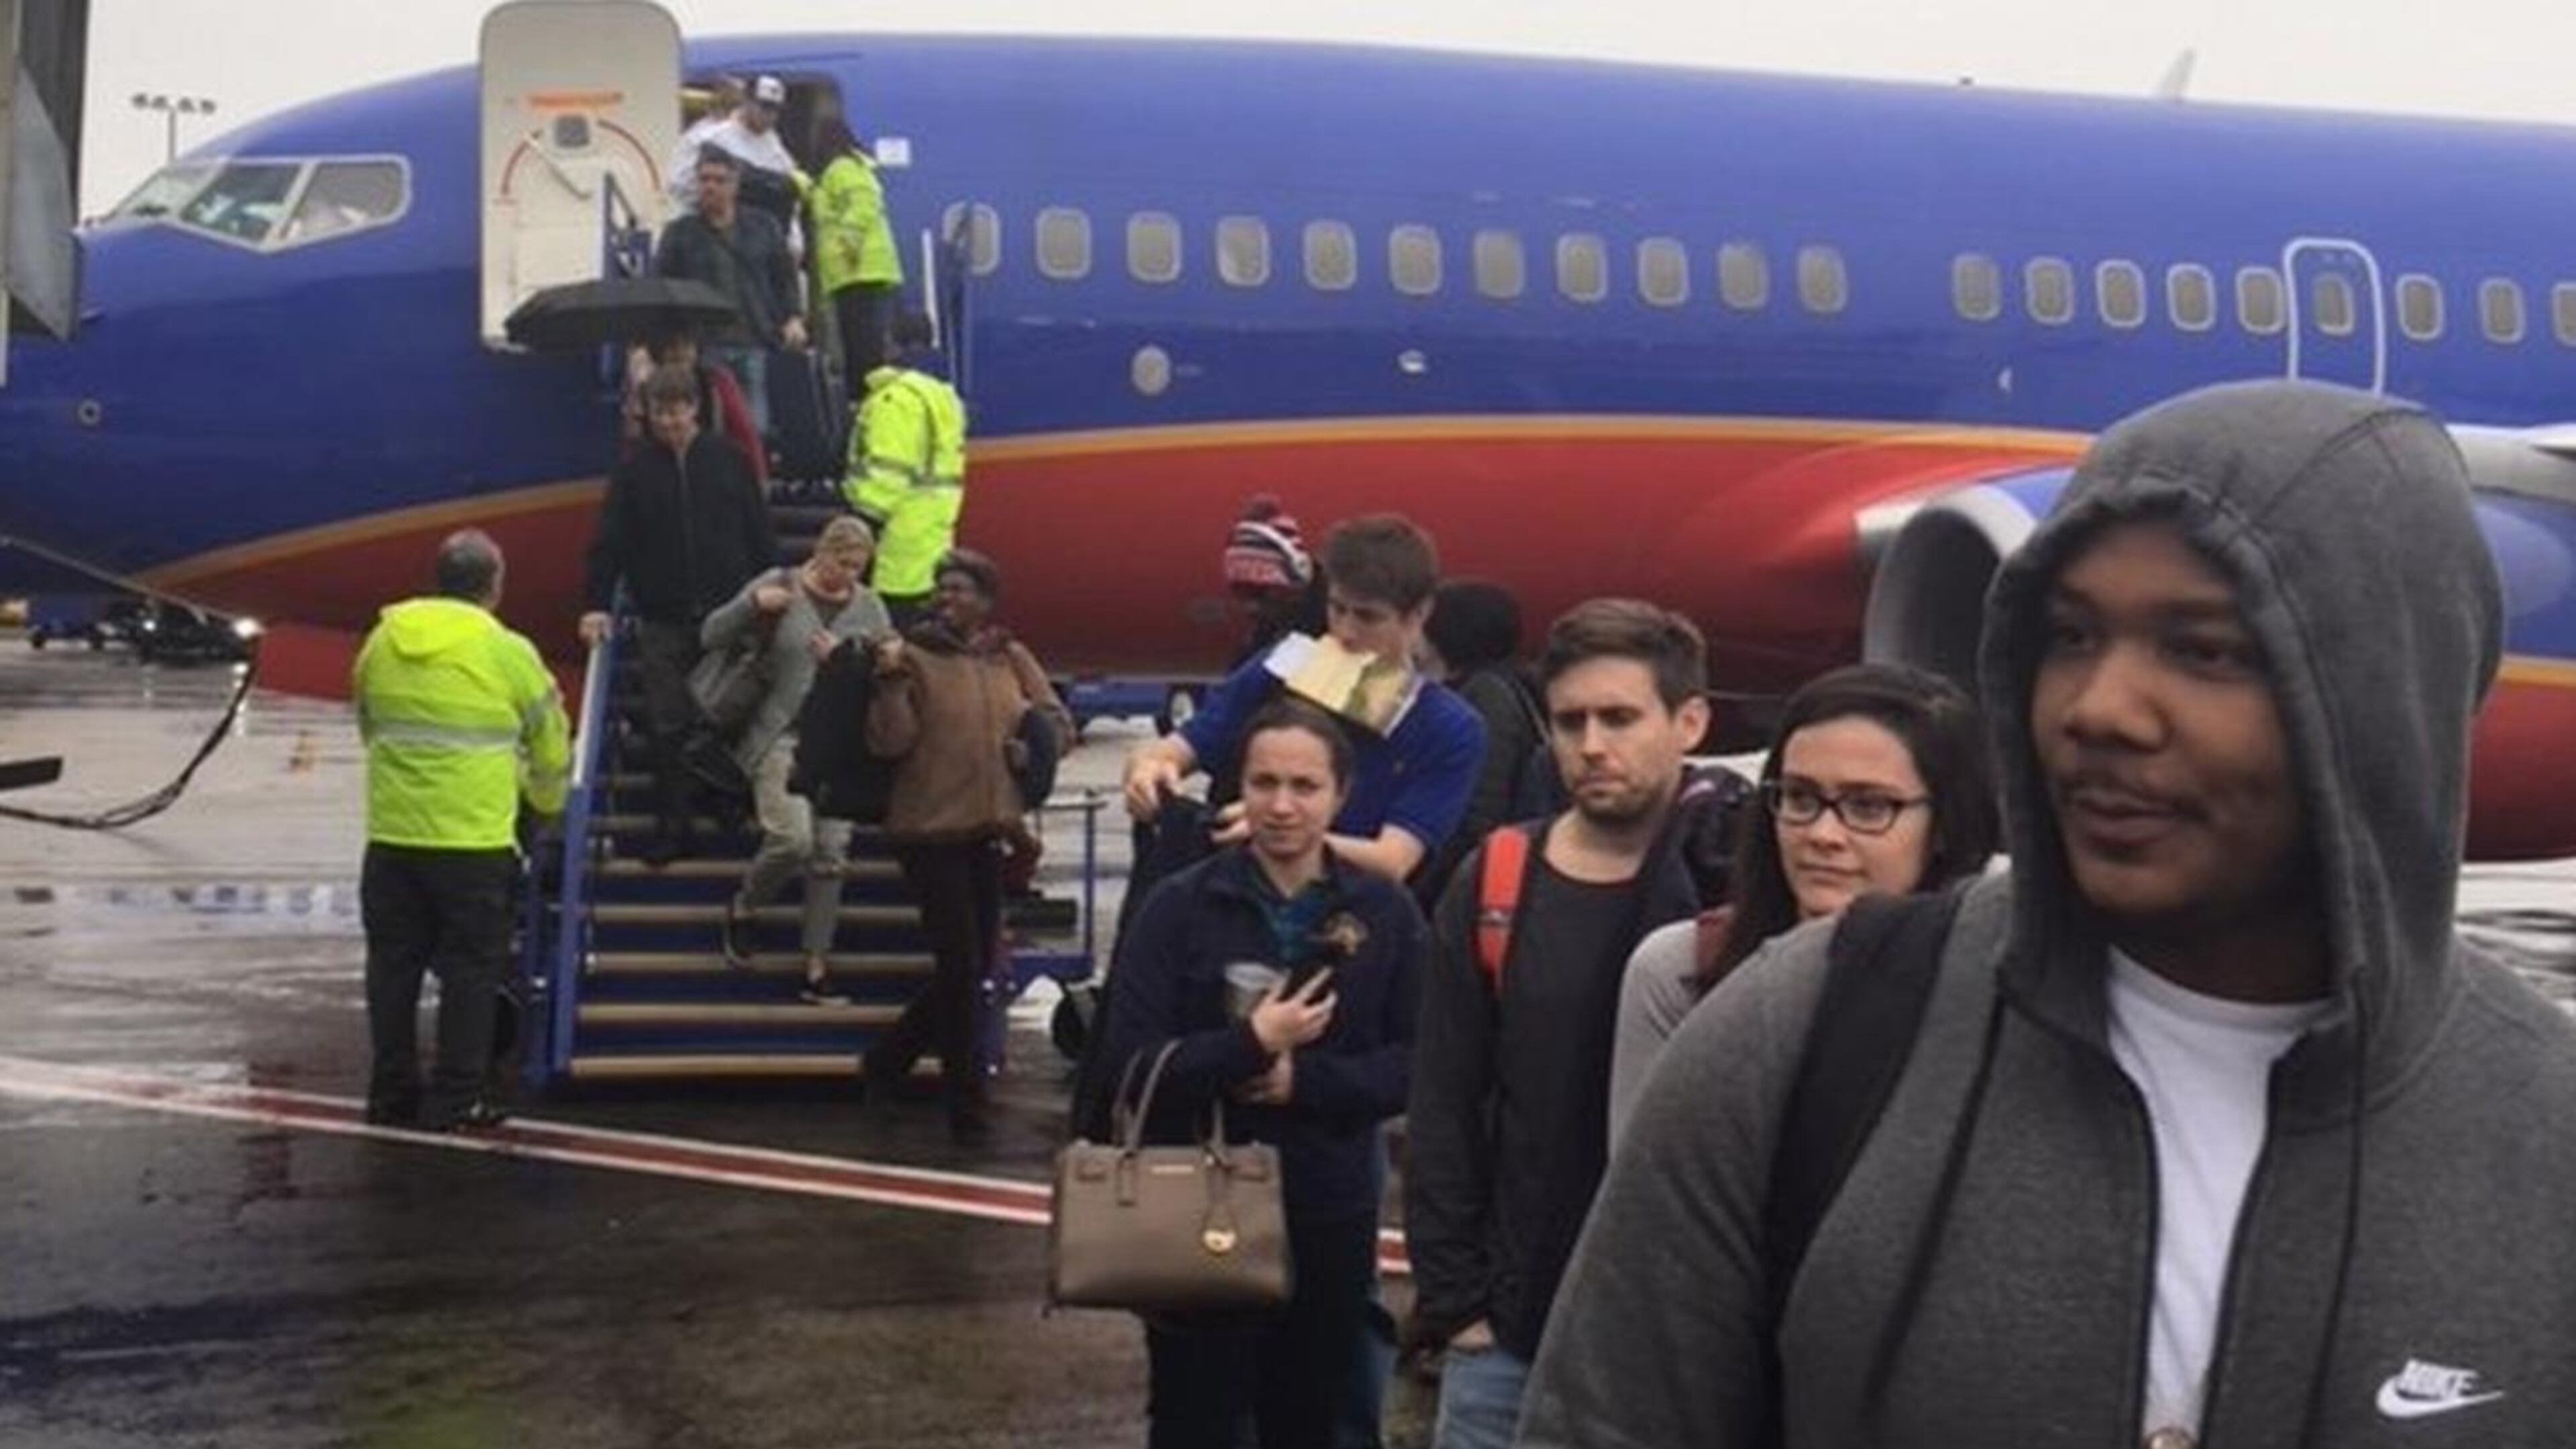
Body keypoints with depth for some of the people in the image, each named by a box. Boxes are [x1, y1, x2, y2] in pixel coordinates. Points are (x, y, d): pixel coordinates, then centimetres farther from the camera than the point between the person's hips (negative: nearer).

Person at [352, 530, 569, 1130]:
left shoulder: (384, 638, 6)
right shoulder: (508, 652, -6)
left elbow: (367, 726, 18)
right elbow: (551, 745, 5)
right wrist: (547, 800, 25)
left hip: (392, 837, 4)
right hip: (475, 842, -4)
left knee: (394, 966, 13)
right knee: (470, 970, 5)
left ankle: (393, 1094, 20)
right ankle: (453, 1101, 8)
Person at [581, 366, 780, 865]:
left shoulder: (728, 461, 3)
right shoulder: (634, 472, 3)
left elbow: (760, 533, 6)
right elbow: (609, 543, -1)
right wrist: (597, 605, -11)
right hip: (662, 622, 1)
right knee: (667, 729, 4)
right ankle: (673, 828, 12)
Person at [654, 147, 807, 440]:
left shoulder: (764, 228, 15)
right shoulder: (679, 233, 11)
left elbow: (785, 277, 16)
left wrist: (794, 318, -1)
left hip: (755, 345, 1)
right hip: (705, 347, -1)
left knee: (756, 430, -3)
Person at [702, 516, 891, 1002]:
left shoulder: (870, 608, 7)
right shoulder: (778, 585, -1)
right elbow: (712, 637, -1)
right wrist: (753, 604, -19)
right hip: (782, 734, -3)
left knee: (830, 852, 1)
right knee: (793, 839, -18)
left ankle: (817, 967, 9)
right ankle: (743, 907, 12)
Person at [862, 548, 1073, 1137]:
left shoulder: (1011, 658, 7)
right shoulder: (913, 655, -5)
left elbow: (1059, 723, 12)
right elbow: (890, 742, -12)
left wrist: (1033, 749, -7)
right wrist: (891, 680, -23)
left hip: (990, 829, 5)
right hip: (931, 829, -5)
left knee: (976, 965, 12)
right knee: (961, 966, -2)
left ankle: (888, 1059, 31)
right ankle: (966, 1102, 11)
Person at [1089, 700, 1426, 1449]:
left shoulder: (1385, 911, -1)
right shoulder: (1182, 904, -7)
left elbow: (1416, 1062, -4)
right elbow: (1130, 1063, -11)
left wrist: (1306, 1078, -17)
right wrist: (1250, 1044, -22)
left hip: (1333, 1217, 2)